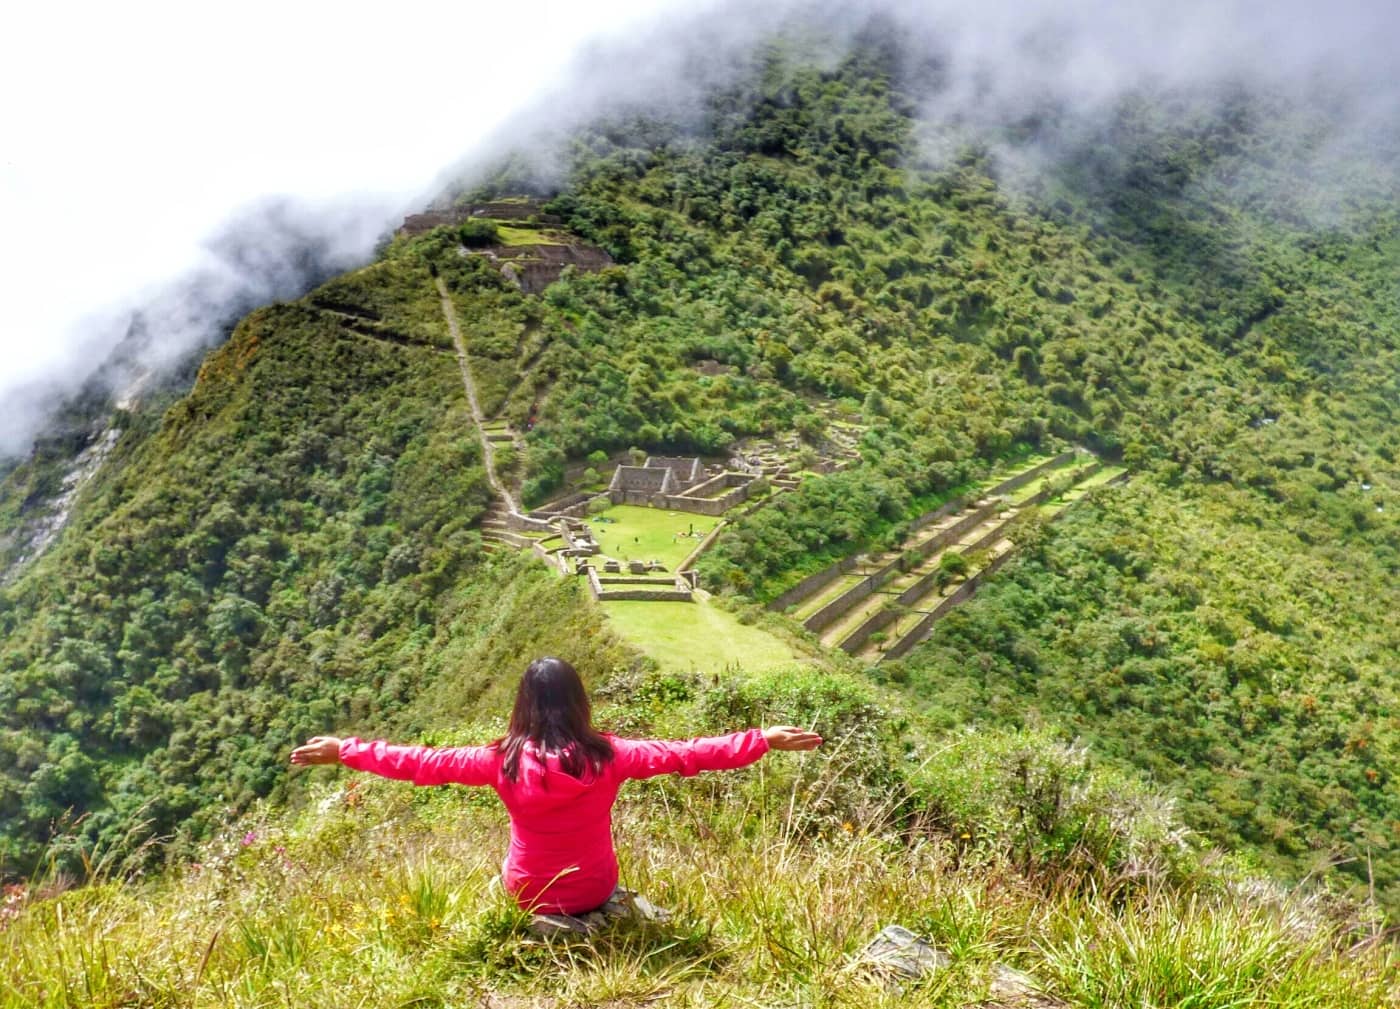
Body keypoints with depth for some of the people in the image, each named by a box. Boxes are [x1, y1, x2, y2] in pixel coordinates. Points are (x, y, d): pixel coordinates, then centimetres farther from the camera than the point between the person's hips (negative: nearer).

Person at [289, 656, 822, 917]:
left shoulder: (504, 762, -21)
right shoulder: (607, 756, -21)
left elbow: (424, 763, -15)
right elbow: (685, 754, -19)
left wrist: (344, 751, -5)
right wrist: (764, 740, -13)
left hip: (531, 896, 0)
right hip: (595, 890, 0)